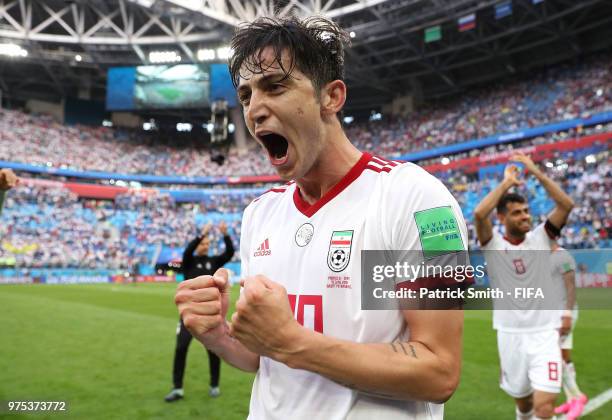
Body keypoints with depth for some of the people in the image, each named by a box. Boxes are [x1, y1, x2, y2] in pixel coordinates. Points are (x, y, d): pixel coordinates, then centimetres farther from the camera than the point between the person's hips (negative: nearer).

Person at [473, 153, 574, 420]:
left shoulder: (541, 237, 0)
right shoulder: (493, 243, -5)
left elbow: (566, 205, -13)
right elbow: (479, 214, -25)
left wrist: (536, 172, -15)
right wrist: (507, 182, -16)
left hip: (544, 333, 0)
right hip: (510, 335, 0)